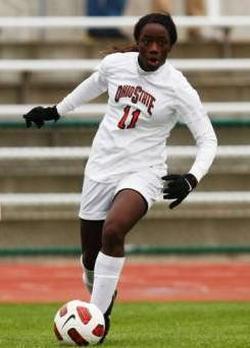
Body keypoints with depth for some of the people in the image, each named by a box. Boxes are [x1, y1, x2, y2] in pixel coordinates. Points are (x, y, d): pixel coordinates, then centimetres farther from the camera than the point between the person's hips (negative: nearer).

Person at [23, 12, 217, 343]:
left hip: (142, 174, -5)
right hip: (101, 168, 5)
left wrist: (191, 179, -27)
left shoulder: (178, 88, -15)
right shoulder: (115, 63, -4)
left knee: (112, 231, -31)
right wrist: (56, 110, 29)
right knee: (91, 255, 10)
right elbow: (94, 84, 21)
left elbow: (207, 139, -11)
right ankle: (102, 300, 41)